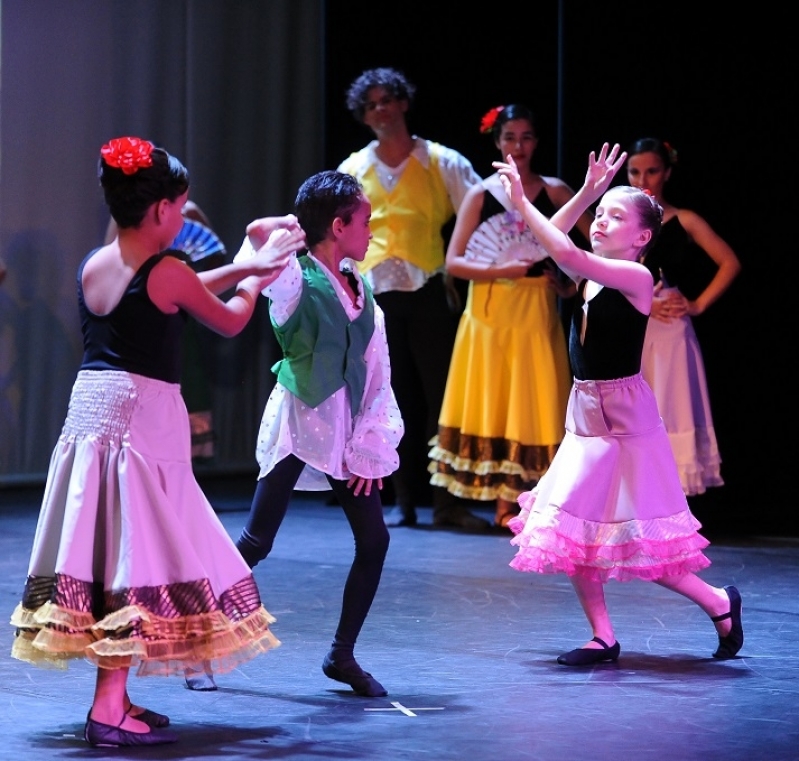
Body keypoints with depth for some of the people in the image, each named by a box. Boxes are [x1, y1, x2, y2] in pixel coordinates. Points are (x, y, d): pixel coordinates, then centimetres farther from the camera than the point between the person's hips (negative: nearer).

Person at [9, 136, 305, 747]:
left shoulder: (91, 266, 8)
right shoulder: (166, 272, -12)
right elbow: (229, 320, 5)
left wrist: (244, 265, 26)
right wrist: (257, 273, 23)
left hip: (89, 413, 7)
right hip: (146, 418, -7)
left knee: (98, 546, 10)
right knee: (138, 559, -4)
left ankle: (116, 699, 15)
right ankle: (109, 709, -8)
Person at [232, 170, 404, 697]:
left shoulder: (360, 289, 9)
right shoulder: (297, 281, -10)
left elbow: (377, 371, 7)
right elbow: (259, 235, -35)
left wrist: (371, 443, 1)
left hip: (345, 429, 6)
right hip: (299, 421, -6)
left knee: (374, 540, 2)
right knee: (257, 541, -6)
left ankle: (343, 655, 14)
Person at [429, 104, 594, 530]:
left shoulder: (554, 191, 3)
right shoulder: (480, 194, 2)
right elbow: (454, 262, -3)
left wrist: (576, 283, -4)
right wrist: (502, 270, -14)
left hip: (534, 312, 0)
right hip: (489, 312, 0)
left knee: (530, 403, -2)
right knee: (489, 404, 1)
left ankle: (510, 504, 1)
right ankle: (504, 506, 6)